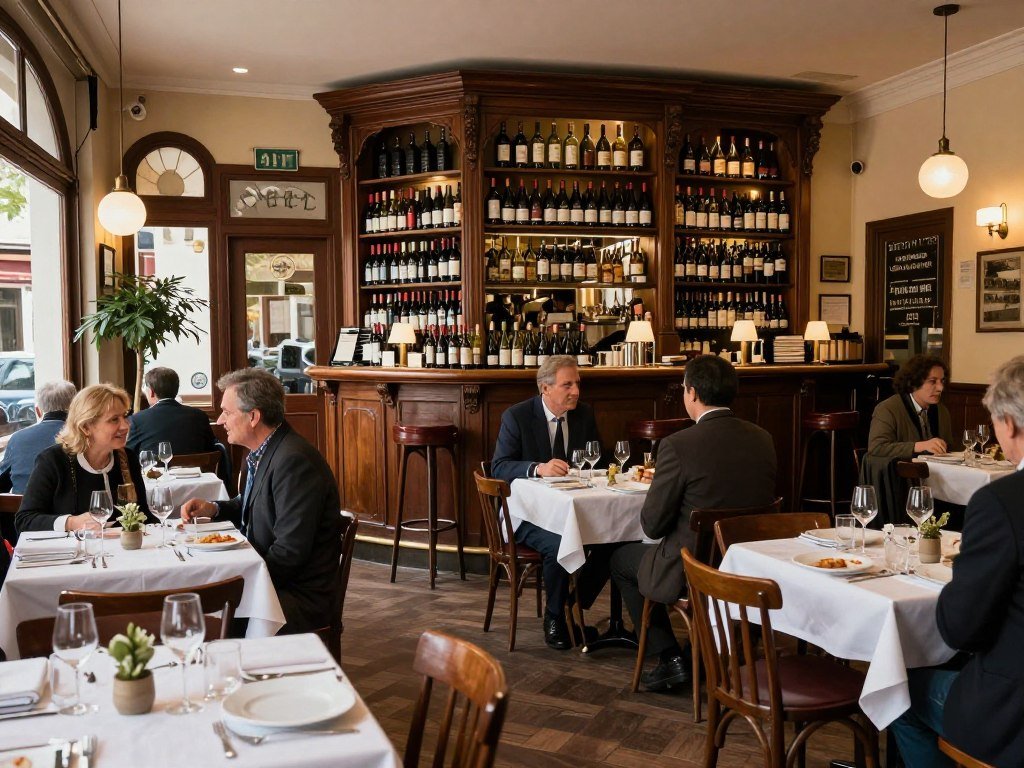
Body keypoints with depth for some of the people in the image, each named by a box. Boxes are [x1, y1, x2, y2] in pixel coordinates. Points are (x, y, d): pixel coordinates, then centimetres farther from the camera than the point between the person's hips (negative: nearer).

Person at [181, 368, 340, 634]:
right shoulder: (261, 455, 9)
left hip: (299, 599, -9)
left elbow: (290, 554, -24)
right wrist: (214, 509, 9)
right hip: (265, 581, 9)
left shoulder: (294, 461, -22)